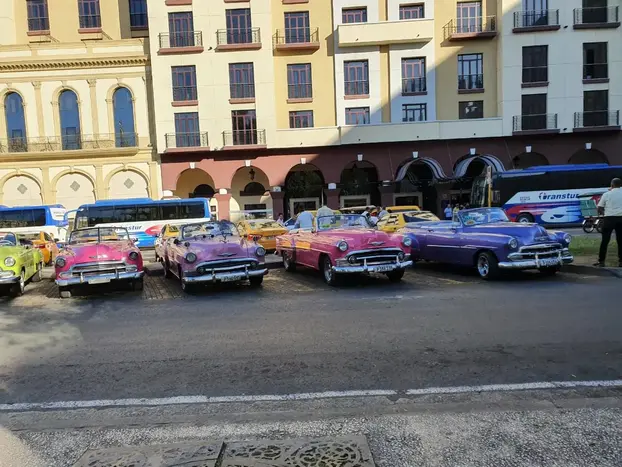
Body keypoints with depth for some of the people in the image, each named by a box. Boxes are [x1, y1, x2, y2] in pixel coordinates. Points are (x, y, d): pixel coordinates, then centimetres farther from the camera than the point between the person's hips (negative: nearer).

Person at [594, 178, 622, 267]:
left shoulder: (607, 194, -1)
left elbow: (599, 209, -1)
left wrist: (603, 213, 17)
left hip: (609, 218, -2)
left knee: (605, 240, 2)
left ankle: (601, 261, 3)